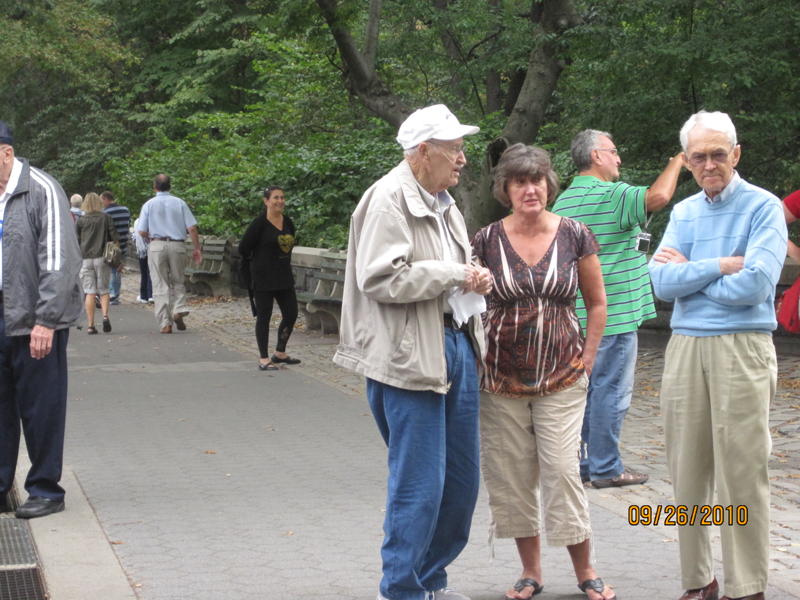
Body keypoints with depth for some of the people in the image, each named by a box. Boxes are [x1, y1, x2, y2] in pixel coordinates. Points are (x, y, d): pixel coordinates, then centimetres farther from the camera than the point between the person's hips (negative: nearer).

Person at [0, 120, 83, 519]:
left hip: (35, 323, -6)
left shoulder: (41, 191, -8)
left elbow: (60, 261, -13)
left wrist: (45, 321, -17)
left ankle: (45, 490, 13)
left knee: (41, 409, 2)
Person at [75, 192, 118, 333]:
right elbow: (114, 237, 1)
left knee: (89, 292, 2)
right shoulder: (106, 217, 3)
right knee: (103, 290, 10)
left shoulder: (81, 220, 3)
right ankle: (105, 315, -13)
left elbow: (76, 242, 5)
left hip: (85, 258, 0)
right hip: (102, 258, 0)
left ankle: (90, 325, -2)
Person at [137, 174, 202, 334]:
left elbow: (142, 232, -1)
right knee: (178, 282, 17)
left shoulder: (149, 205, 2)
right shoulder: (179, 203, 4)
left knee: (160, 285, 3)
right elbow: (192, 228, -2)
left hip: (157, 246, -1)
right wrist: (197, 249, 5)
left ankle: (165, 322, -2)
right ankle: (179, 309, -6)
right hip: (177, 245, 1)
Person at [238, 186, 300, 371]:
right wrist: (259, 261, 2)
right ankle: (263, 359, 7)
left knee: (291, 314, 8)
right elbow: (243, 249, -10)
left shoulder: (288, 223, 7)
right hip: (263, 278, -7)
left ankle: (280, 353, 25)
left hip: (284, 276, 7)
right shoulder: (260, 223, -13)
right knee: (264, 316, 0)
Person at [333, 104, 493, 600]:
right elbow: (380, 278, -21)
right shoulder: (390, 199, -12)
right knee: (420, 484, -5)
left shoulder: (445, 203, 17)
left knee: (462, 479, 13)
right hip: (410, 355, -9)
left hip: (457, 346, 9)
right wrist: (453, 275, -17)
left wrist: (475, 279, 9)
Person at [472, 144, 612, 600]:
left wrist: (586, 361, 2)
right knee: (511, 476, 5)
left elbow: (598, 303, 7)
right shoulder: (487, 241, -1)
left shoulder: (574, 235, -1)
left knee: (563, 471, -5)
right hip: (502, 380, 1)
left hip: (562, 379, -1)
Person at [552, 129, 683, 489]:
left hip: (576, 317, 9)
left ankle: (579, 462, 19)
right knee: (611, 392, -2)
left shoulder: (562, 202, 12)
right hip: (613, 315, -9)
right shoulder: (610, 195, -15)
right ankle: (605, 468, 3)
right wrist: (678, 160, -13)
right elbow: (659, 196, -29)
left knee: (582, 389, 14)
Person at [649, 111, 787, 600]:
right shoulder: (683, 212, 13)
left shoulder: (764, 207, -3)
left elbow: (753, 285, -16)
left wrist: (688, 272, -4)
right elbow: (661, 281, 0)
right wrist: (721, 267, -11)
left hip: (742, 349, -5)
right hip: (685, 346, 5)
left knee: (742, 474, -3)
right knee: (688, 473, 7)